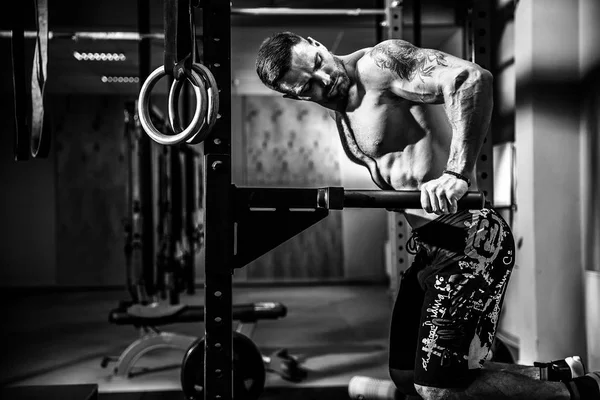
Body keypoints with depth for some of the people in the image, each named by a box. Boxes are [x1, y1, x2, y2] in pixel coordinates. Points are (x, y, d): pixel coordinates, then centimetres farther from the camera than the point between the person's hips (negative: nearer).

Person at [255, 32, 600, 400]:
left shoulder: (376, 63, -13)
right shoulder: (339, 111, 13)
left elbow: (472, 78, -27)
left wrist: (457, 173, -36)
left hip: (469, 234, -10)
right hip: (429, 245, 10)